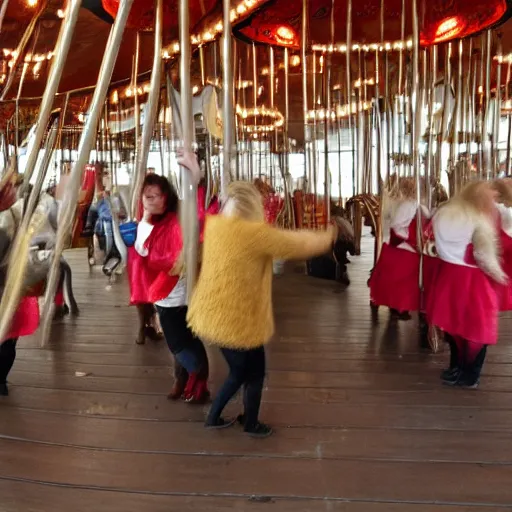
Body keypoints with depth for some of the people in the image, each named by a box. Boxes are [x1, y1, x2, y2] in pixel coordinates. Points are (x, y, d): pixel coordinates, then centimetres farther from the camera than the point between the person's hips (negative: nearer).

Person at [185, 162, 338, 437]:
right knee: (254, 374, 18)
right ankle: (251, 424, 37)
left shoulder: (214, 225, -1)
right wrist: (327, 238, 11)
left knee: (238, 372, 27)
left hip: (212, 315, 8)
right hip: (237, 320, -8)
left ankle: (214, 417, 38)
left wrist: (196, 172, 36)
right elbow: (299, 244, -9)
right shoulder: (256, 233, -20)